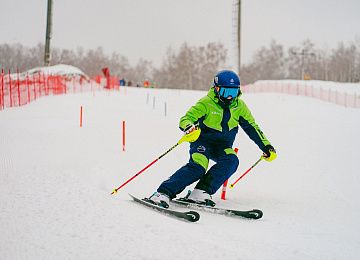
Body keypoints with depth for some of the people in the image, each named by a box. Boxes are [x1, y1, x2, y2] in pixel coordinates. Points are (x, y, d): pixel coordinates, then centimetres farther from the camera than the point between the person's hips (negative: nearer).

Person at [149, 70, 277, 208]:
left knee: (231, 161, -28)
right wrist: (189, 128, -46)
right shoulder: (206, 103, -14)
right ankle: (163, 193, -31)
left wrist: (267, 146, 3)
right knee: (197, 167, -30)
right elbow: (185, 119, -22)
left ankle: (201, 192, -29)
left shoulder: (239, 106, -1)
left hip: (223, 146, 4)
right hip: (202, 141, -4)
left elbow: (252, 128, 8)